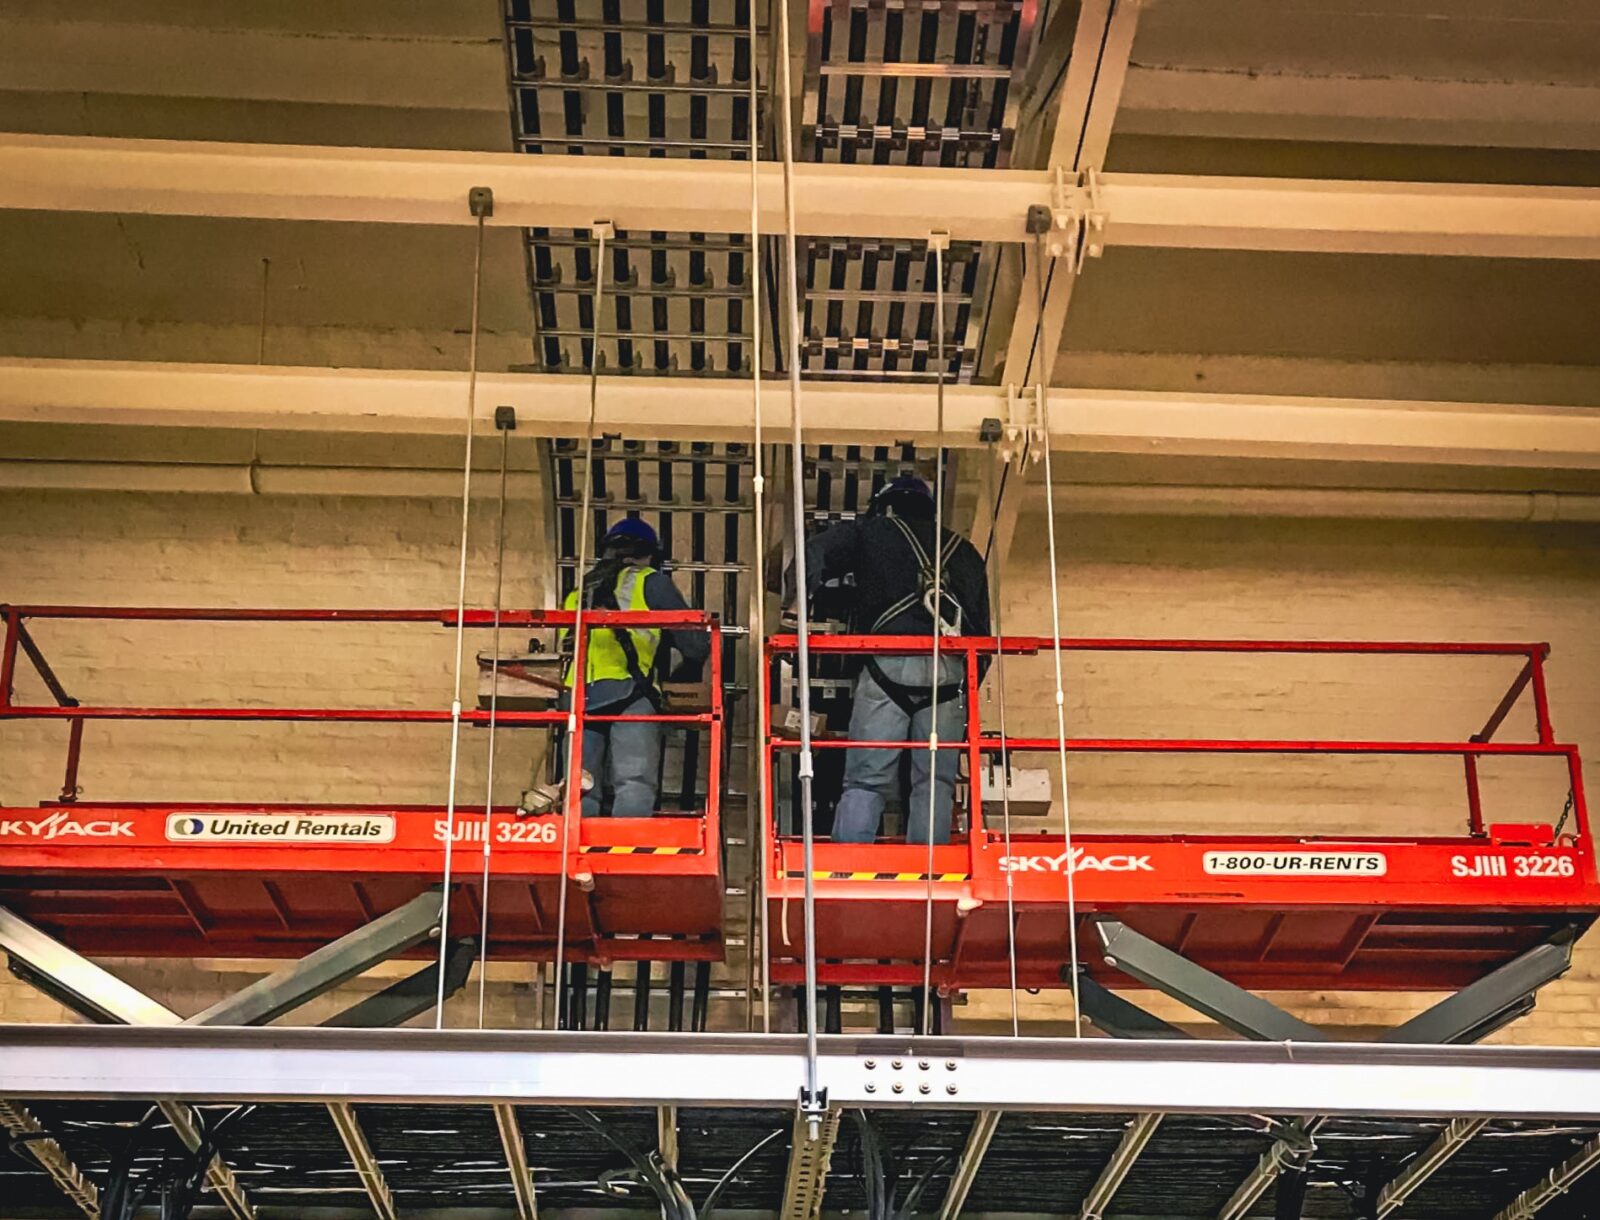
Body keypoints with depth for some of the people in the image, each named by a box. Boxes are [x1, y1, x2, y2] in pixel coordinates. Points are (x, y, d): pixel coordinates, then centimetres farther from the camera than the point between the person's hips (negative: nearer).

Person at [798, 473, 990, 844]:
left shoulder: (869, 532, 21)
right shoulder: (962, 550, 29)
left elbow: (814, 556, 4)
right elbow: (982, 624, 23)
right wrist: (970, 682, 26)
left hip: (888, 663, -2)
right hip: (951, 668, 2)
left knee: (866, 781, -4)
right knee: (935, 784, 5)